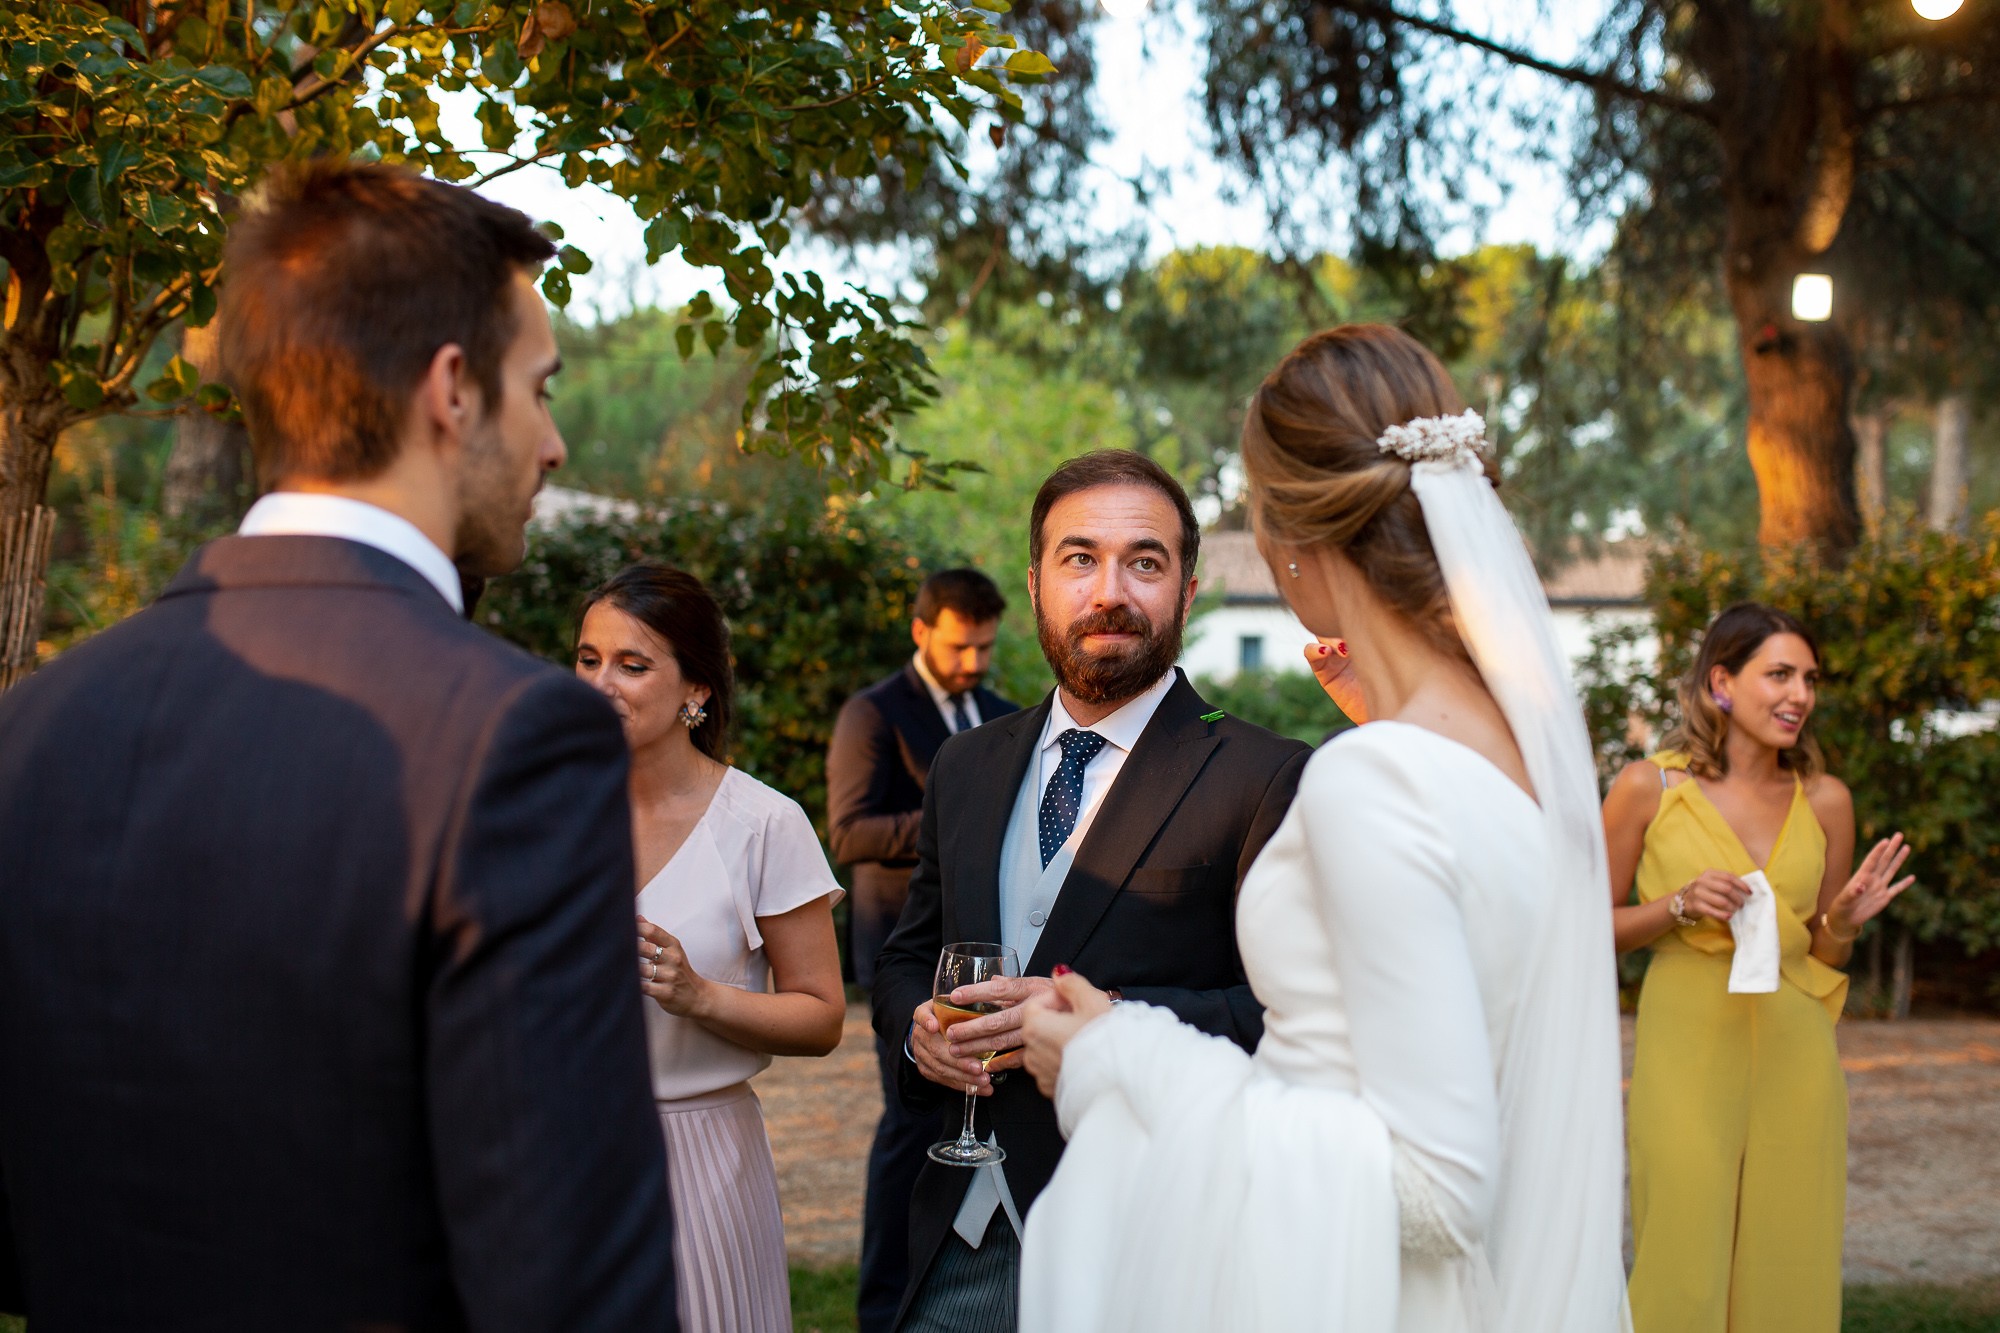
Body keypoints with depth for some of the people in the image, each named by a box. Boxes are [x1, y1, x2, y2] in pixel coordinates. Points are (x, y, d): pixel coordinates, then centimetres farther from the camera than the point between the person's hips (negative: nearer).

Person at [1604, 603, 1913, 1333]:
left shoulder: (1825, 801, 6)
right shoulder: (1650, 788, -3)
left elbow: (1825, 955, 15)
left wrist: (1845, 921, -6)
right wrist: (1679, 906, -13)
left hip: (1794, 1059, 3)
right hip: (1686, 1049, -3)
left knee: (1787, 1273, 6)